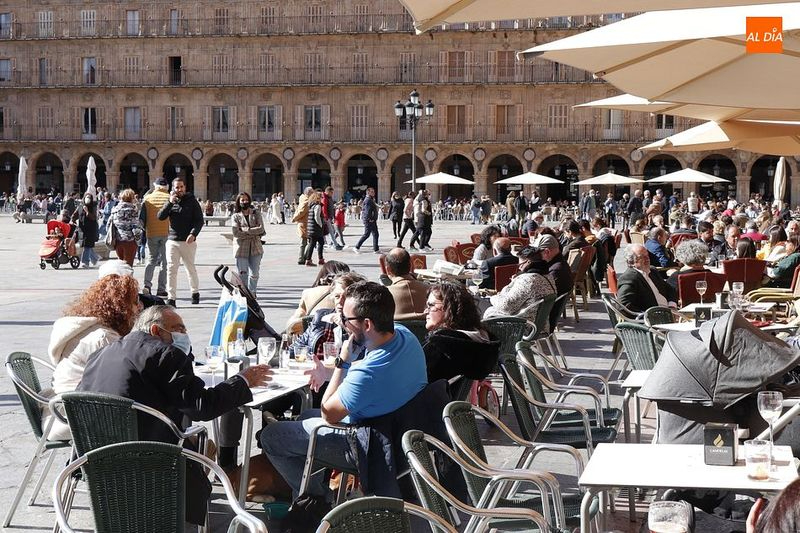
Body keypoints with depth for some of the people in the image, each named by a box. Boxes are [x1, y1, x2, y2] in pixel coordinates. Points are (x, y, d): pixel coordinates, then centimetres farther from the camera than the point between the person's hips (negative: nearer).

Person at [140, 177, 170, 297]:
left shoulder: (147, 198, 4)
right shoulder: (169, 198, -3)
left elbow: (142, 217, 6)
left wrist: (144, 229, 18)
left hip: (151, 234, 2)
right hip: (166, 233, -2)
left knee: (151, 260, 13)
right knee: (164, 262, 5)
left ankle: (147, 284, -5)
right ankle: (161, 289, 2)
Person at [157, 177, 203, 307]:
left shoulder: (192, 201, 2)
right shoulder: (171, 202, 9)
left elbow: (199, 220, -3)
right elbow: (160, 216, -3)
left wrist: (193, 234, -18)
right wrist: (170, 203, -13)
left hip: (188, 242, -2)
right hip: (172, 241, 2)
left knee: (190, 268, 9)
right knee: (171, 269, -5)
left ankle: (195, 292, 29)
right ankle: (171, 298, -6)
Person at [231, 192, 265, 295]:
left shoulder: (256, 213, 10)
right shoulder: (236, 216, 5)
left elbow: (261, 228, -3)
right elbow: (236, 233, -8)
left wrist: (246, 230, -9)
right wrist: (254, 233, -9)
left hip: (255, 248, 2)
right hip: (241, 249, -2)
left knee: (254, 274, 3)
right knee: (242, 274, -6)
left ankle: (252, 295, 14)